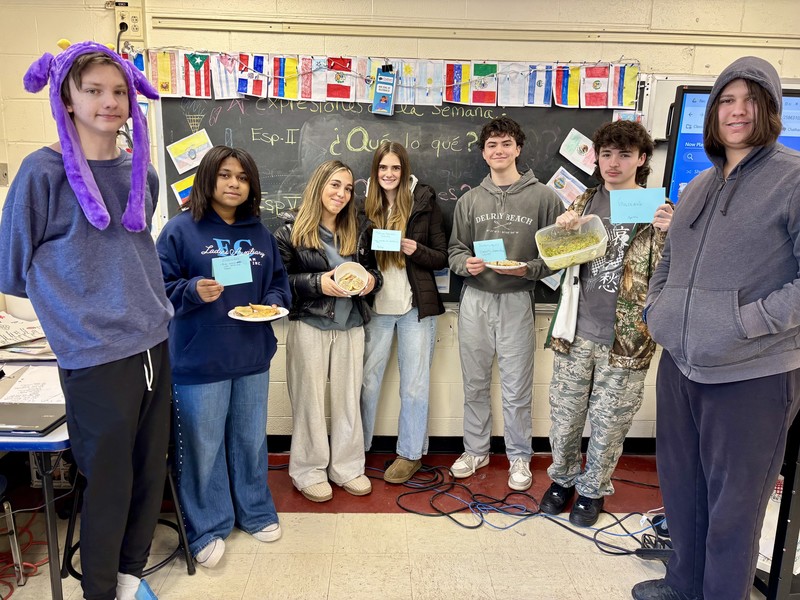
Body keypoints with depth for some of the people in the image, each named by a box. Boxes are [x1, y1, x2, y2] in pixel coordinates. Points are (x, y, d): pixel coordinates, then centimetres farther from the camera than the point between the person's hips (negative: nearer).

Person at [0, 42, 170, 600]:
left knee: (151, 472, 16)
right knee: (109, 483, 8)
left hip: (154, 345, 5)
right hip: (95, 357, -5)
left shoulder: (143, 172, 8)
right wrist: (75, 303, 6)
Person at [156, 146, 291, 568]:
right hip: (199, 360, -4)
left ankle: (255, 513, 37)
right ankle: (206, 529, 26)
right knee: (202, 446, 6)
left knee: (251, 439, 17)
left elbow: (279, 281, 15)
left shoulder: (259, 232, 9)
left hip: (253, 357, 5)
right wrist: (193, 292, -26)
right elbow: (160, 287, -7)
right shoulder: (180, 229, -6)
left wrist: (274, 303, -6)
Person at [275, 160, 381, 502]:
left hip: (351, 326, 4)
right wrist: (317, 283, -19)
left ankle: (346, 467, 26)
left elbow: (372, 270, 15)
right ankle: (308, 471, 21)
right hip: (309, 325, -3)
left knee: (348, 398, 11)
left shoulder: (359, 230, 8)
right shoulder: (292, 229, -4)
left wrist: (372, 279, -8)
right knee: (309, 399, 5)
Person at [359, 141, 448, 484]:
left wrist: (416, 250, -17)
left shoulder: (424, 203, -1)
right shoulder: (365, 204, 4)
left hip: (416, 306, -2)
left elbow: (442, 258, 1)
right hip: (376, 306, 2)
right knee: (367, 380, 9)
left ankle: (411, 453, 23)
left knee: (414, 384, 8)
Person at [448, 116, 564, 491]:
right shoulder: (470, 200, 10)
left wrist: (528, 269, -17)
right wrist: (466, 263, -10)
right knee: (475, 383, 13)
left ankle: (519, 457, 24)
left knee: (517, 387, 4)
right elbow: (455, 249, 11)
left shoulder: (542, 197, 0)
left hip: (517, 301, -3)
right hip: (475, 299, 3)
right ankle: (475, 450, 30)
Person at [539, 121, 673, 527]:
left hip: (625, 340, -2)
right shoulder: (584, 203, 7)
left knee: (609, 421, 10)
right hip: (576, 333, 3)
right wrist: (560, 231, -7)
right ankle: (563, 478, 36)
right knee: (564, 414, 12)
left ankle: (593, 489, 32)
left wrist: (667, 235, -23)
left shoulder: (658, 211, -2)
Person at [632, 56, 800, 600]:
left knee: (733, 504, 7)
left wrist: (750, 320, -22)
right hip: (680, 366, 7)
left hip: (752, 376, -7)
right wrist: (655, 310, 10)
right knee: (680, 487, 20)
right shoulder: (696, 188, 13)